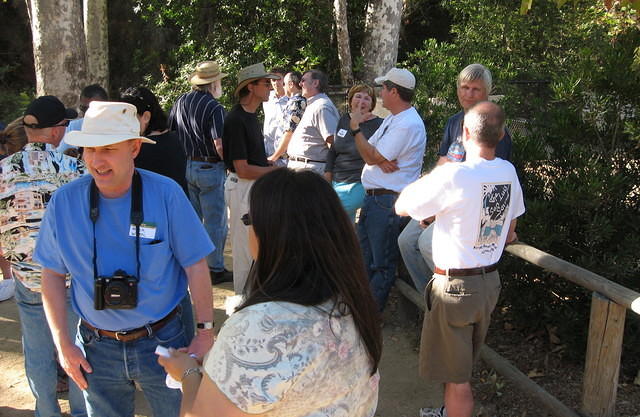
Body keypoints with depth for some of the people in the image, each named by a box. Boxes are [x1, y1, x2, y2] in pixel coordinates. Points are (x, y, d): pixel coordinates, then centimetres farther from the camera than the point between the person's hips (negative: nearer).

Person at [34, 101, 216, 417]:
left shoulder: (166, 194, -15)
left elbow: (195, 267, -10)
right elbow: (52, 274, 1)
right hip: (97, 347, 2)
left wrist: (205, 333, -10)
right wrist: (62, 343, -1)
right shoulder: (64, 201, -9)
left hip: (162, 341, -2)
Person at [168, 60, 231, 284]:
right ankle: (216, 269, 10)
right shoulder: (214, 108, -16)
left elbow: (169, 132, 12)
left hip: (184, 166, 7)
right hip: (209, 169, -7)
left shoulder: (180, 102, 6)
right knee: (215, 221, 3)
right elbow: (219, 144, -21)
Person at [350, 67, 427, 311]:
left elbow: (372, 157, -19)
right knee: (364, 254, 19)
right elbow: (370, 151, 12)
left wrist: (356, 127, -7)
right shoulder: (391, 119, 16)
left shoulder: (408, 125, -18)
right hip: (372, 197, 10)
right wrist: (380, 159, -12)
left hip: (389, 202, -10)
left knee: (382, 262, 1)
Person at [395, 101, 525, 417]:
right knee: (461, 365, 27)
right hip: (490, 281, 8)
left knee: (456, 375, 7)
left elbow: (401, 207, -11)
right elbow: (509, 235, 10)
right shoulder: (509, 172, -1)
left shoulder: (452, 176, -24)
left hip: (455, 286, -8)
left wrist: (434, 173, -1)